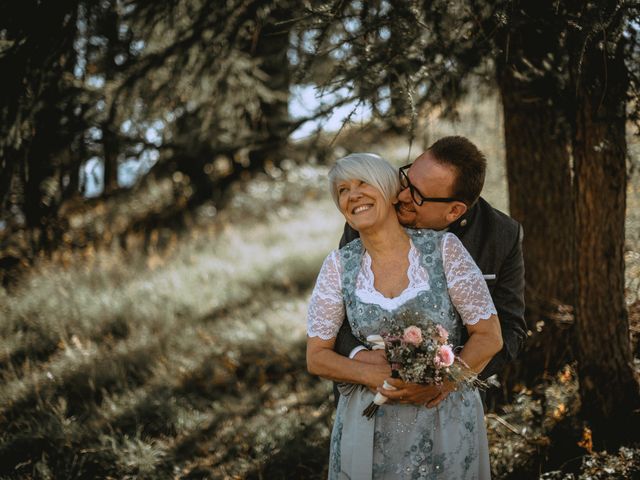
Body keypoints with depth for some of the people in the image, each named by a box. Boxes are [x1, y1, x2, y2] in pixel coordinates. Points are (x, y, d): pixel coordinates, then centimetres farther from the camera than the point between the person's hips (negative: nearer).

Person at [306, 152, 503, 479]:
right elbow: (317, 357, -1)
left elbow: (489, 337, -7)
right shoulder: (339, 265, -2)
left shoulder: (443, 249, -8)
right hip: (370, 425, 1)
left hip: (448, 422, -1)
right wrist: (376, 375, -18)